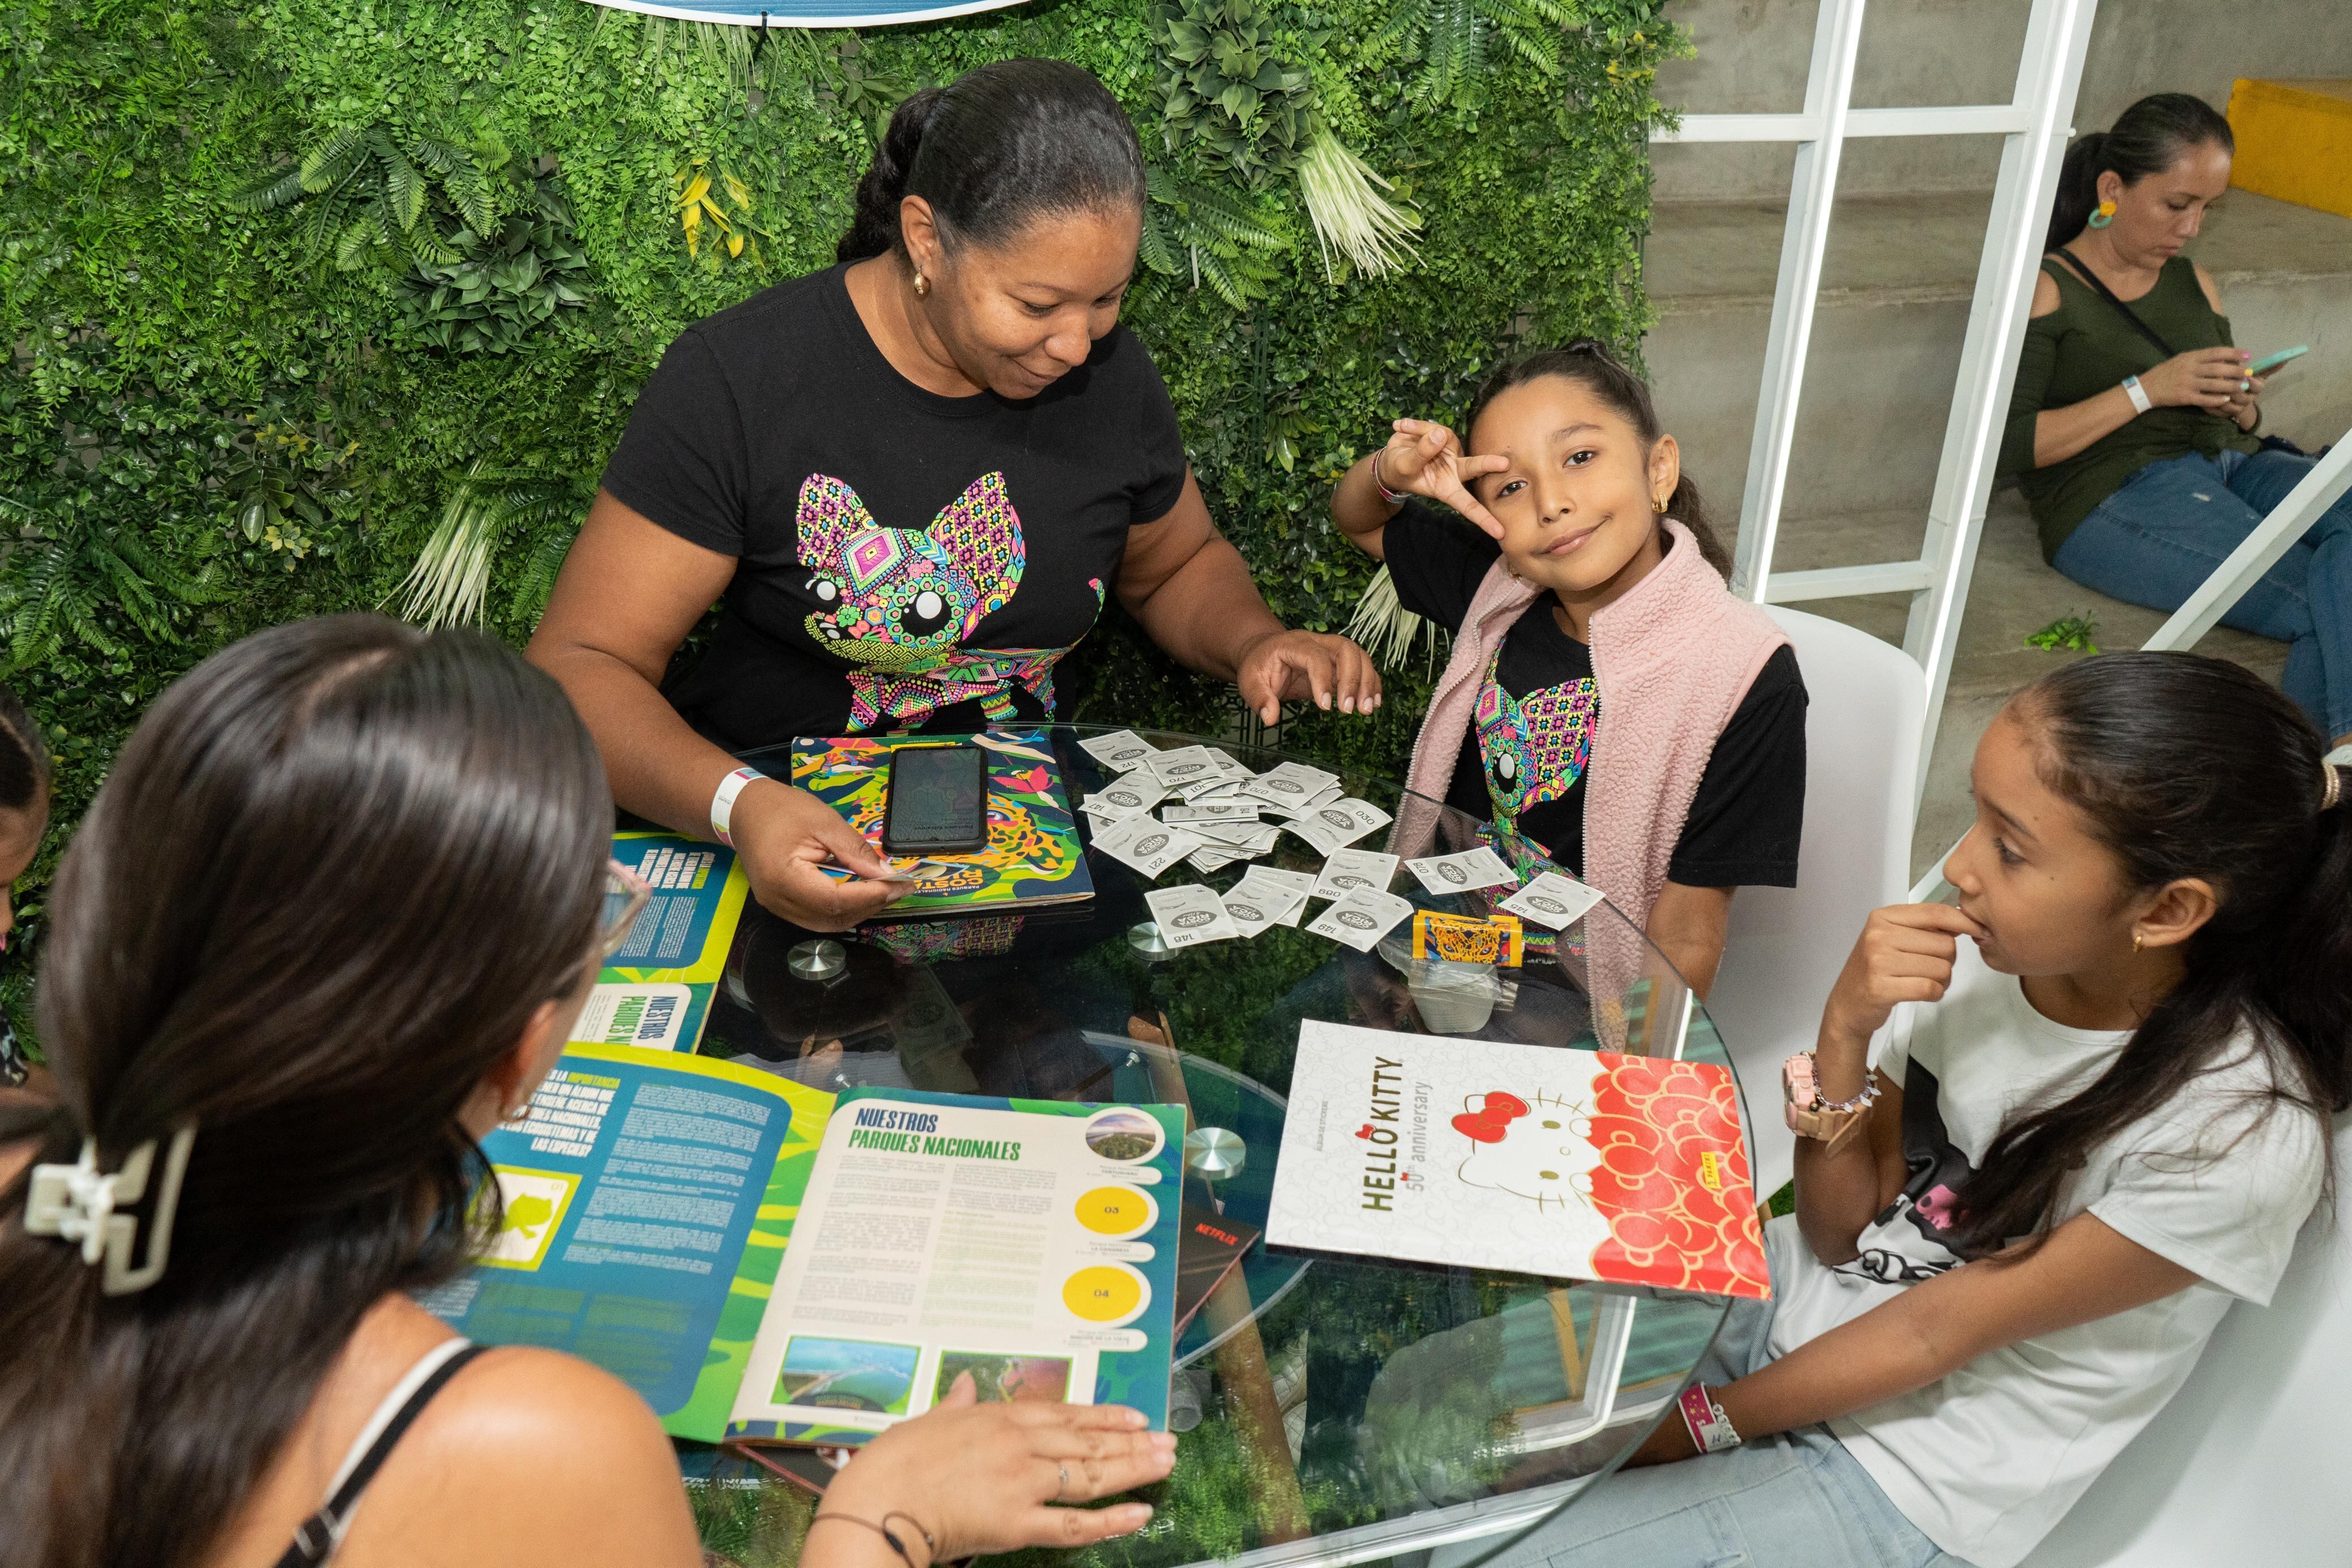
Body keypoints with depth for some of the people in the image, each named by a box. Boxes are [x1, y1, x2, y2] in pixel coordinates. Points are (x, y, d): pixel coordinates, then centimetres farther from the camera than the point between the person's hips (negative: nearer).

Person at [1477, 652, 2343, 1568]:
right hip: (1795, 1290, 5)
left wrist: (1692, 1426, -12)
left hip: (1905, 1482, -5)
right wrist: (1845, 1033, -20)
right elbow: (1840, 1235, -4)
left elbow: (1933, 1332, -17)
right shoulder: (1979, 952, -11)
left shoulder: (2239, 1131, -25)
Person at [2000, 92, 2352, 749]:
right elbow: (2008, 445, -12)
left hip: (2226, 466, 7)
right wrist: (2146, 390, -14)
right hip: (2113, 496, -7)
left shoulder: (2195, 285, 22)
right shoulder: (2048, 289, 0)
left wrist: (2241, 408, 2)